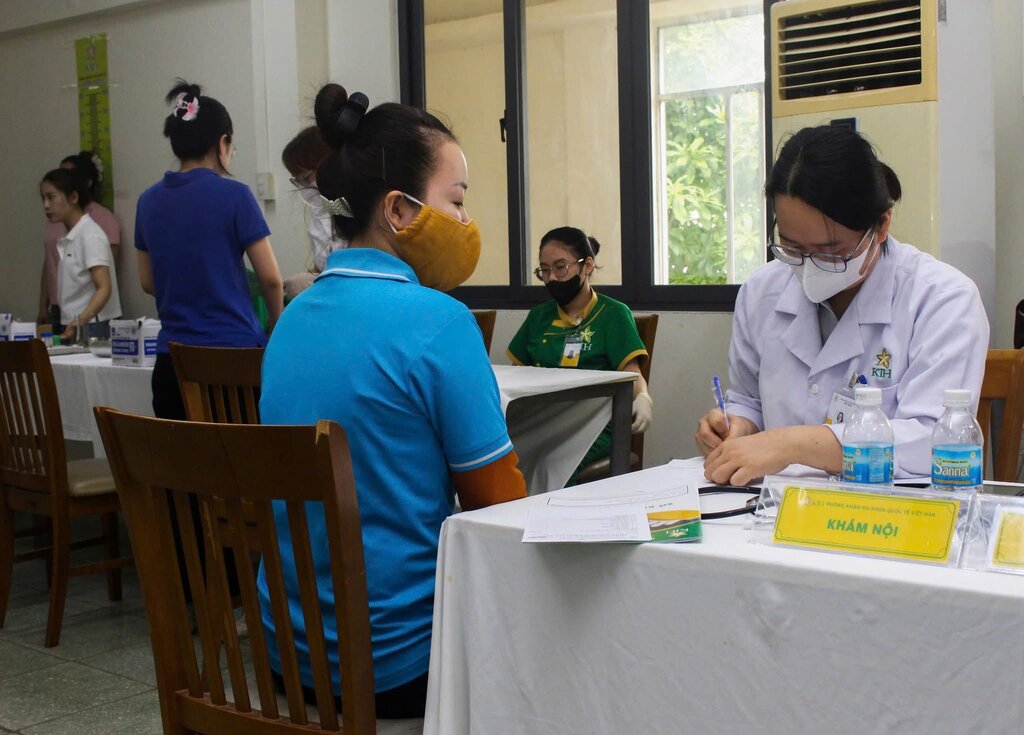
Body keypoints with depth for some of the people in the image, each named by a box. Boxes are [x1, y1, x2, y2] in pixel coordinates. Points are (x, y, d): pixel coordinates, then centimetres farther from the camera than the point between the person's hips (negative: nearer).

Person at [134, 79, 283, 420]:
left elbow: (148, 282, 16)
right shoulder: (233, 195, -8)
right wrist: (275, 321, 13)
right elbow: (270, 278, -4)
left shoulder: (149, 201, 7)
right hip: (234, 353, -4)